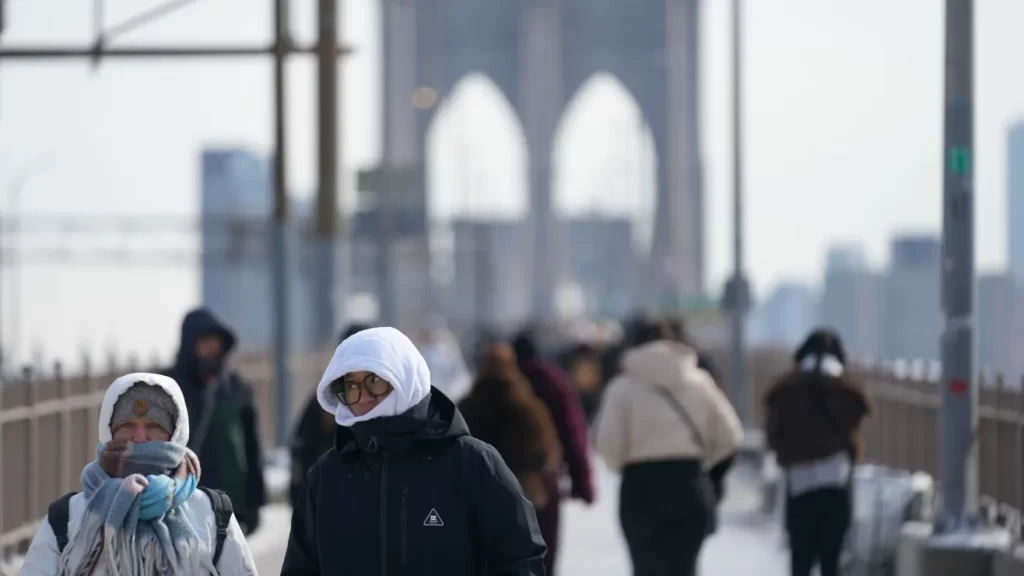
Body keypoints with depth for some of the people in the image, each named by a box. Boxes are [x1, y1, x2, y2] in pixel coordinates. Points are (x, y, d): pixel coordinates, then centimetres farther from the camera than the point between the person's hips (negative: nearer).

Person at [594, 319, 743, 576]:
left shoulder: (624, 387, -3)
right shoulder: (699, 381, 4)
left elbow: (608, 443, -11)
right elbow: (728, 436, 2)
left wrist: (620, 462, 11)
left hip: (641, 487, -1)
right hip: (690, 486, 1)